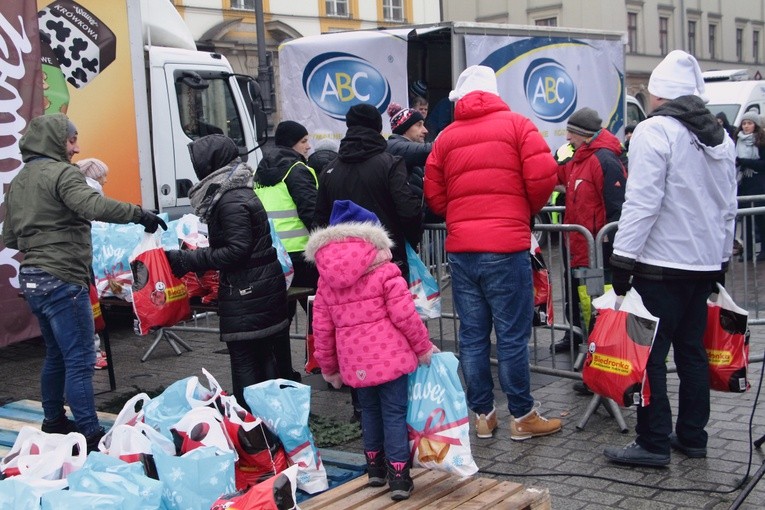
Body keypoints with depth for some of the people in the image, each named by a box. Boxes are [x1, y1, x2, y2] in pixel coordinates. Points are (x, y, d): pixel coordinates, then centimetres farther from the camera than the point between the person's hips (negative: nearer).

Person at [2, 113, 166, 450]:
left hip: (32, 280, 9)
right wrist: (140, 214, -26)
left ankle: (54, 423, 30)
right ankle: (91, 436, -6)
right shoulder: (62, 173, -10)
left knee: (56, 356, 20)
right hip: (62, 281, -9)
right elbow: (94, 206, -28)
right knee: (80, 360, -7)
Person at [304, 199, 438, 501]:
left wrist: (328, 367, 17)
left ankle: (375, 467, 32)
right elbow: (404, 315, -11)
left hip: (354, 361, 4)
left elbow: (321, 327, 7)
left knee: (369, 410, 21)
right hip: (390, 356, -4)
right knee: (394, 413, 3)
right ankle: (398, 476, 4)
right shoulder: (385, 272, -6)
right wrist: (423, 347, 3)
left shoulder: (326, 280, 7)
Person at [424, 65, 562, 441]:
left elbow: (434, 195, 10)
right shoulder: (516, 125, 2)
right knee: (512, 335, 2)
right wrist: (528, 211, 10)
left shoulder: (446, 137, 12)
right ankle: (522, 417, 10)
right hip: (507, 246, -3)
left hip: (460, 248, 4)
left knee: (472, 335, 10)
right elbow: (543, 175, -8)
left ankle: (482, 415, 18)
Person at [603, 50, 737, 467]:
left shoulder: (655, 131, -12)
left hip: (661, 264, -8)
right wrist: (721, 259, 24)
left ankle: (654, 443, 1)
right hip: (706, 262, 8)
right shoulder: (720, 136, 12)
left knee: (650, 354, -2)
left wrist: (623, 259, -14)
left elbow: (642, 203, -18)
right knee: (692, 350, 14)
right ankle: (692, 436, 22)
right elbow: (729, 206, 16)